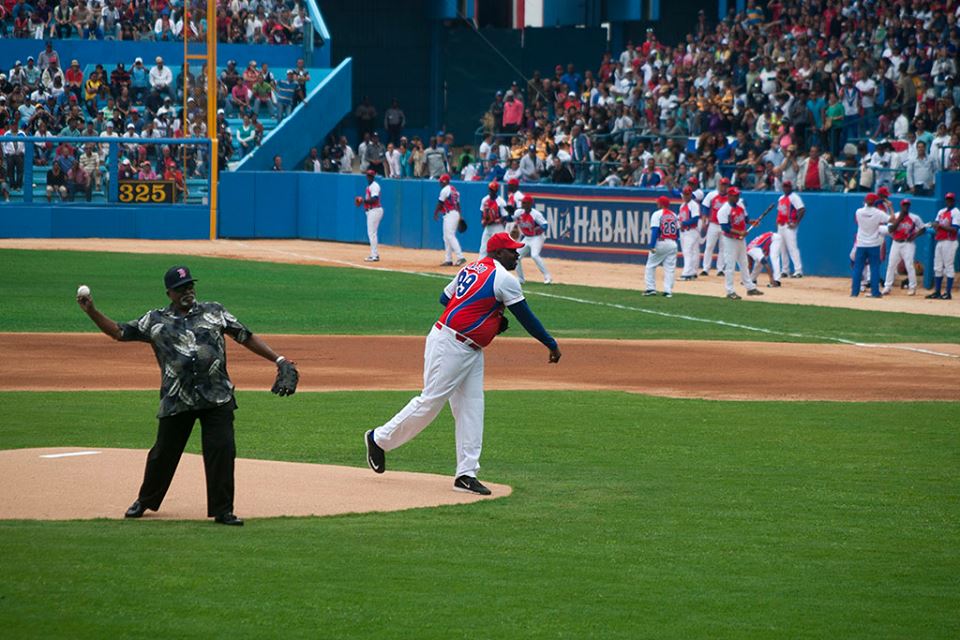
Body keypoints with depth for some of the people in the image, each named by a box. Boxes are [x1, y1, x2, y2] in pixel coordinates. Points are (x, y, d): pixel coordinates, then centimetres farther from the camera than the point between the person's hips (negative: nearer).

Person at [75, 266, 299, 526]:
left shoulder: (214, 312, 12)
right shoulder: (155, 320, 11)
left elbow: (246, 337, 12)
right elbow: (118, 332, 11)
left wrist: (279, 360, 6)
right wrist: (91, 311, -2)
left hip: (216, 396, 0)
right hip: (176, 400, 0)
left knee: (222, 450, -9)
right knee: (164, 452, 7)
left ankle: (222, 511, 0)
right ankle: (145, 501, 30)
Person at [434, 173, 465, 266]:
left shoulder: (445, 190, -9)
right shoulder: (454, 190, 18)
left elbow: (440, 203, -6)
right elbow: (458, 204, 19)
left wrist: (435, 213, 8)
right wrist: (459, 217, 19)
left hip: (449, 214, -10)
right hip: (456, 213, 10)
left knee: (450, 236, -15)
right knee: (447, 238, 13)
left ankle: (460, 257, -25)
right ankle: (448, 259, 12)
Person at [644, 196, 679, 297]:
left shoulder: (657, 214, -6)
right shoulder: (674, 215, 12)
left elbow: (655, 231, -13)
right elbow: (678, 232, 12)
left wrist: (652, 246, -16)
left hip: (660, 243, -5)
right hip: (672, 244, 5)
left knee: (651, 266, 8)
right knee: (670, 268, 6)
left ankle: (651, 288, 3)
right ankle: (668, 291, 0)